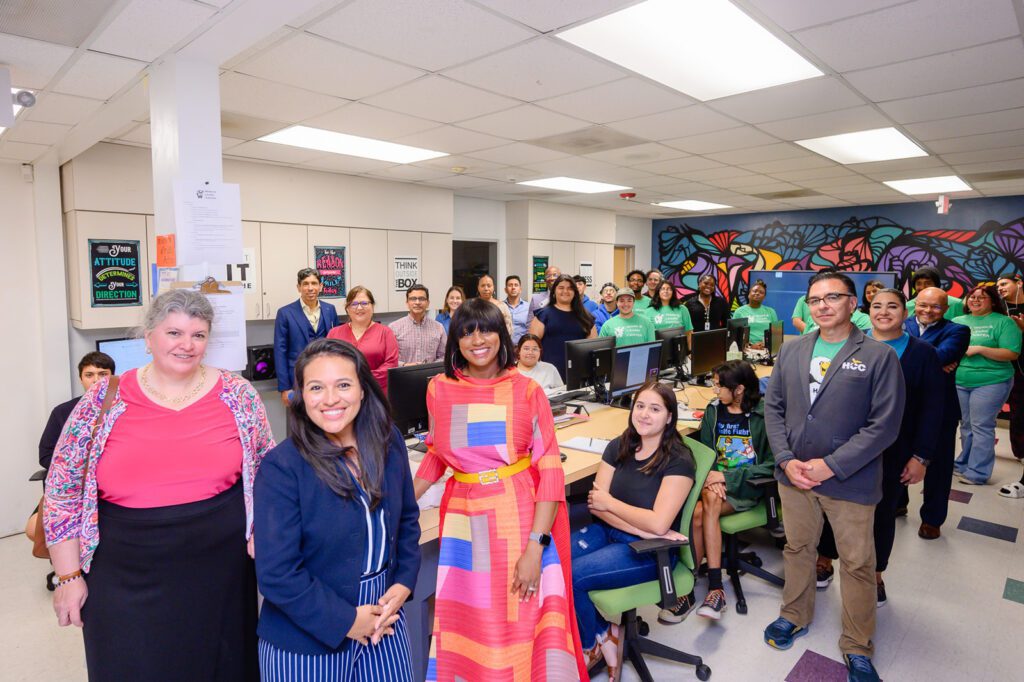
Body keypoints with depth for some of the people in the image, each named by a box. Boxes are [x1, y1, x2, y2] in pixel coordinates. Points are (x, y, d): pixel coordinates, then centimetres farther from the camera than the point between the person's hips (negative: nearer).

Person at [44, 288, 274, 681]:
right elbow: (63, 488, 2)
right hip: (126, 581, 0)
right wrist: (69, 575, 2)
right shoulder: (104, 400, -4)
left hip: (220, 572, 0)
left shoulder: (238, 396, -3)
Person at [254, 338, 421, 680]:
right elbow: (276, 573, -19)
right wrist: (346, 621, -15)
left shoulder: (388, 442, -6)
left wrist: (403, 584, -5)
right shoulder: (281, 467, -20)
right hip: (309, 638, -4)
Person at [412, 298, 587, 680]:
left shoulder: (527, 390, -7)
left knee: (522, 625, 7)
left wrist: (535, 547, -17)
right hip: (464, 519, 3)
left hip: (520, 518, -2)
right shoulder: (439, 389, 1)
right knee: (467, 626, 13)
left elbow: (550, 469, -10)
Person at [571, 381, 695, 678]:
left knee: (569, 576, -24)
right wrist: (646, 528, -17)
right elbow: (595, 503, -5)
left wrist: (609, 502, -10)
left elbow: (658, 524, -22)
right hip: (607, 532, 6)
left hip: (649, 551, -5)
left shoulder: (679, 460, -13)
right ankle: (600, 635, 5)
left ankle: (597, 640, 9)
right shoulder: (619, 446, 2)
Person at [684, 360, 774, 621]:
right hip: (716, 482, 4)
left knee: (699, 513, -29)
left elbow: (772, 466, -9)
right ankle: (715, 588, -18)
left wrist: (726, 477, -17)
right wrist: (710, 477, -10)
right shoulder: (713, 411, 7)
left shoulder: (765, 416, -7)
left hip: (747, 487, -4)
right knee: (699, 513, -28)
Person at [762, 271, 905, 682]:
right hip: (794, 475, 4)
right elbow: (773, 407, 5)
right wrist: (786, 459, -7)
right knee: (797, 549, 19)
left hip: (850, 481, -3)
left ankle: (857, 649, 30)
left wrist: (831, 466, -17)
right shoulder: (792, 351, 4)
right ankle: (795, 616, 41)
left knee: (857, 565, 10)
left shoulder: (879, 356, -9)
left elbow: (884, 424, -13)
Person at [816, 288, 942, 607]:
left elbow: (931, 410, -3)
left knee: (882, 512, 14)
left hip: (893, 451, 0)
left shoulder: (923, 353, -2)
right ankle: (824, 562, 30)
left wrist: (921, 456, -7)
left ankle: (875, 576, 33)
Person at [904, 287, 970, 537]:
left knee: (936, 466, 11)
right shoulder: (902, 326, 2)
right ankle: (897, 502, 40)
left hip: (938, 410, -2)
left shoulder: (956, 331, -5)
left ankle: (932, 518, 28)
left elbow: (940, 355, -24)